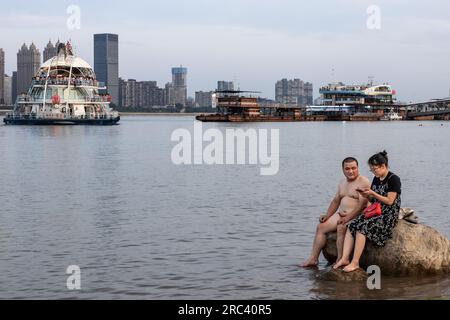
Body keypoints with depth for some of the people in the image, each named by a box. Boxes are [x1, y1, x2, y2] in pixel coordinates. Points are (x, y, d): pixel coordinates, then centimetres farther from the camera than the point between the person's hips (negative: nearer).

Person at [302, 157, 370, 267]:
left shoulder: (363, 182, -10)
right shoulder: (343, 183, 17)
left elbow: (362, 204, -20)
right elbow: (335, 201, 24)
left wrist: (348, 217, -25)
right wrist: (327, 215, 10)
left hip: (355, 216, -9)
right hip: (340, 214, 9)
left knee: (341, 228, -34)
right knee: (321, 227, -1)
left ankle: (340, 260, -31)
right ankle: (313, 258, -1)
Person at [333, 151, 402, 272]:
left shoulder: (393, 179, -9)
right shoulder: (376, 179, 15)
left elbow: (389, 201, -14)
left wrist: (373, 193, -16)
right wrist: (367, 195, 1)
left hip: (388, 215, -8)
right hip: (375, 212, 8)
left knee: (362, 227, -28)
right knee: (351, 226, -14)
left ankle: (355, 262, -26)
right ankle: (345, 258, -22)